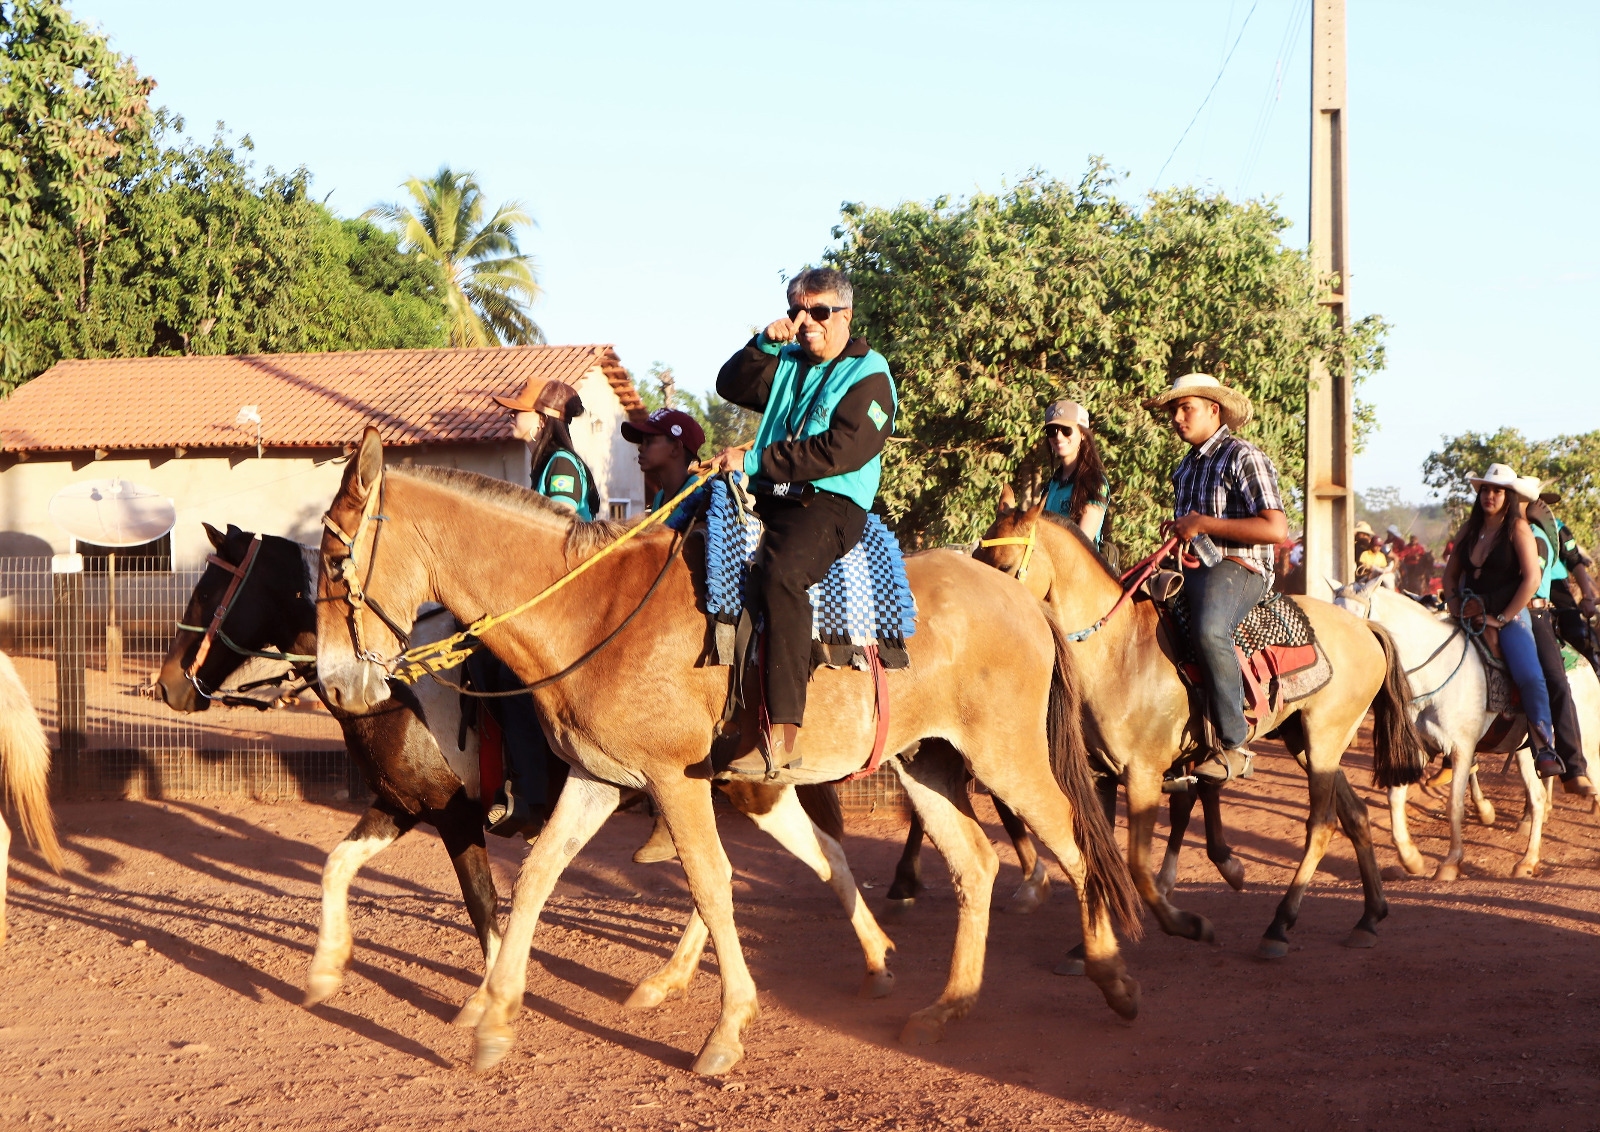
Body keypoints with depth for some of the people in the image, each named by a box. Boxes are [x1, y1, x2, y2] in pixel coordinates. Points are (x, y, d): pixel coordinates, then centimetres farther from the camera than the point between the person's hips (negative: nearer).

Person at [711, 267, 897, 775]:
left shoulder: (869, 376, -1)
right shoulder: (788, 364, 22)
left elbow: (838, 451, -14)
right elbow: (731, 386, 19)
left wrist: (756, 461, -16)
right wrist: (765, 343, 3)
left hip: (831, 506, -9)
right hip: (769, 502, 9)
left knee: (781, 573, -36)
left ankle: (782, 737, -43)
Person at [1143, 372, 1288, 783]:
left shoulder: (1243, 458, -6)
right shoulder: (1187, 467, 20)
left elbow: (1276, 529, -18)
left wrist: (1204, 524, -18)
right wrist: (1179, 534, 11)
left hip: (1238, 568, -9)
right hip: (1190, 566, 9)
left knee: (1208, 630, -39)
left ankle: (1233, 746, -31)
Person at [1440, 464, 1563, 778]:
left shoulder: (1518, 528, -7)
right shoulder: (1469, 529, 10)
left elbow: (1532, 579, -14)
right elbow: (1451, 572, 20)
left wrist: (1502, 619, -14)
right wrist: (1452, 600, 0)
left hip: (1509, 614, -6)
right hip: (1471, 614, 6)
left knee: (1530, 676, -26)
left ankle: (1545, 750, -20)